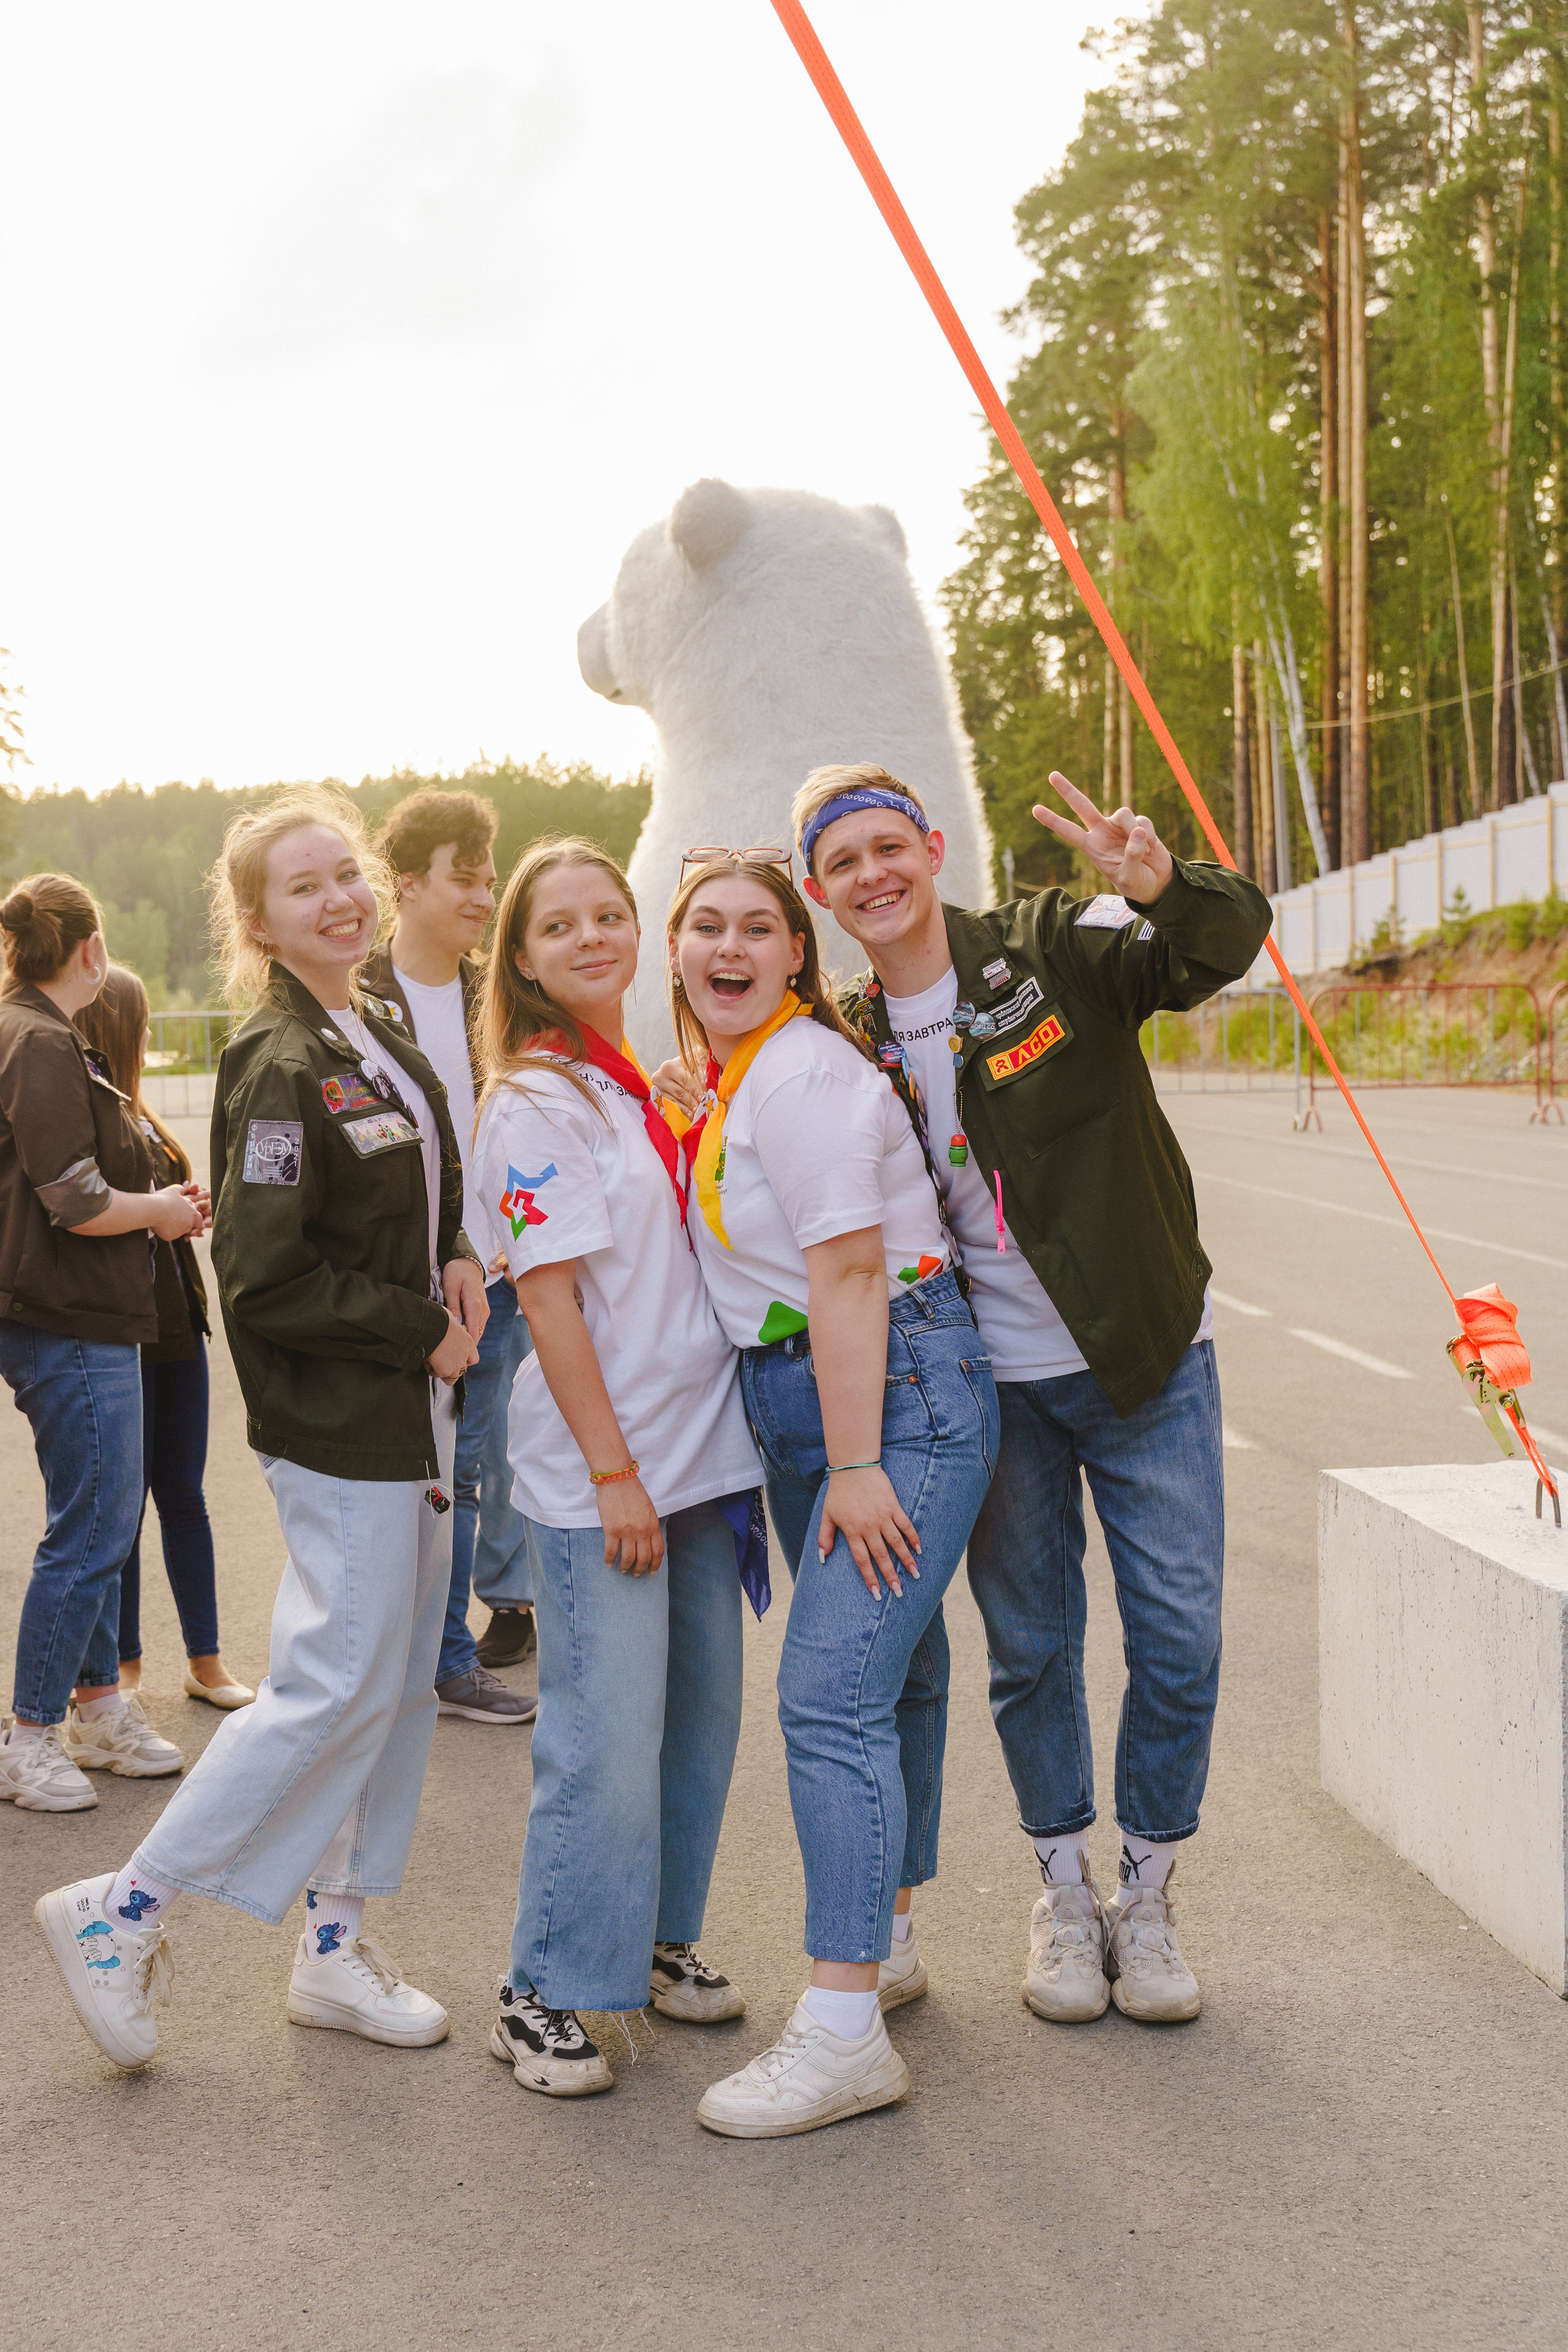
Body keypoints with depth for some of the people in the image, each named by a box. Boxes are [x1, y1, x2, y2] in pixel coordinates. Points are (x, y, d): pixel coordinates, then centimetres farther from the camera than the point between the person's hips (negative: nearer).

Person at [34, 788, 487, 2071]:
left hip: (411, 1404, 9)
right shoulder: (278, 1068, -16)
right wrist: (422, 1329, -16)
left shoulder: (382, 1046, 11)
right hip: (338, 1425, -9)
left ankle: (337, 1944, 24)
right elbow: (264, 1277, -20)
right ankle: (124, 1911, 7)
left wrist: (459, 1264, 0)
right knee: (339, 1683, -7)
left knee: (399, 1683, 12)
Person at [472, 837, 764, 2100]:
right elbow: (549, 1295, -14)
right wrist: (613, 1472, -16)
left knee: (703, 1715, 13)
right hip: (594, 1471, -7)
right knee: (607, 1738, -6)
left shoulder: (655, 1084, 13)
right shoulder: (535, 1103, -10)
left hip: (700, 1449, 7)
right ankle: (544, 1996, 8)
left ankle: (659, 1941, 30)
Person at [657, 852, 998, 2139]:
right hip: (796, 1405, 10)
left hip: (899, 1394, -10)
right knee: (889, 1676, 19)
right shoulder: (716, 1080, 14)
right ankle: (886, 1944, 32)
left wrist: (856, 1465, -22)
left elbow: (848, 1272, -21)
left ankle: (845, 2031, -12)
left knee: (831, 1695, -15)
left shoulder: (805, 1074, -15)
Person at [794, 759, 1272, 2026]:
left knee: (1180, 1634, 2)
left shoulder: (1055, 946, -8)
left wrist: (1160, 886, -43)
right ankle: (1066, 1893, 30)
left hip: (1147, 1360, -2)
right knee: (1030, 1645, 10)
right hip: (995, 1385, 2)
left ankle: (1147, 1895, 23)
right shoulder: (848, 1044, 3)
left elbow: (1228, 940, -22)